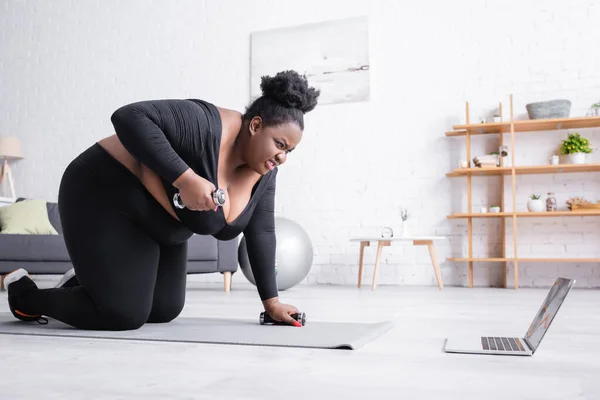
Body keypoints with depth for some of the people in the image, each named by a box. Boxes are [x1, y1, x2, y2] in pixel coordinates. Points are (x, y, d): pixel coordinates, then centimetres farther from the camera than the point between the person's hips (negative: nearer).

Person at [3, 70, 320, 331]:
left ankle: (84, 280, 32)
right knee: (123, 316, -11)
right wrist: (185, 178, -42)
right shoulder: (208, 126, -29)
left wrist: (271, 301, -3)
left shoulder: (263, 172, -5)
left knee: (165, 311, 10)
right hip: (105, 198, -9)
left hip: (160, 229, 9)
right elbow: (129, 116, -35)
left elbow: (261, 233, -1)